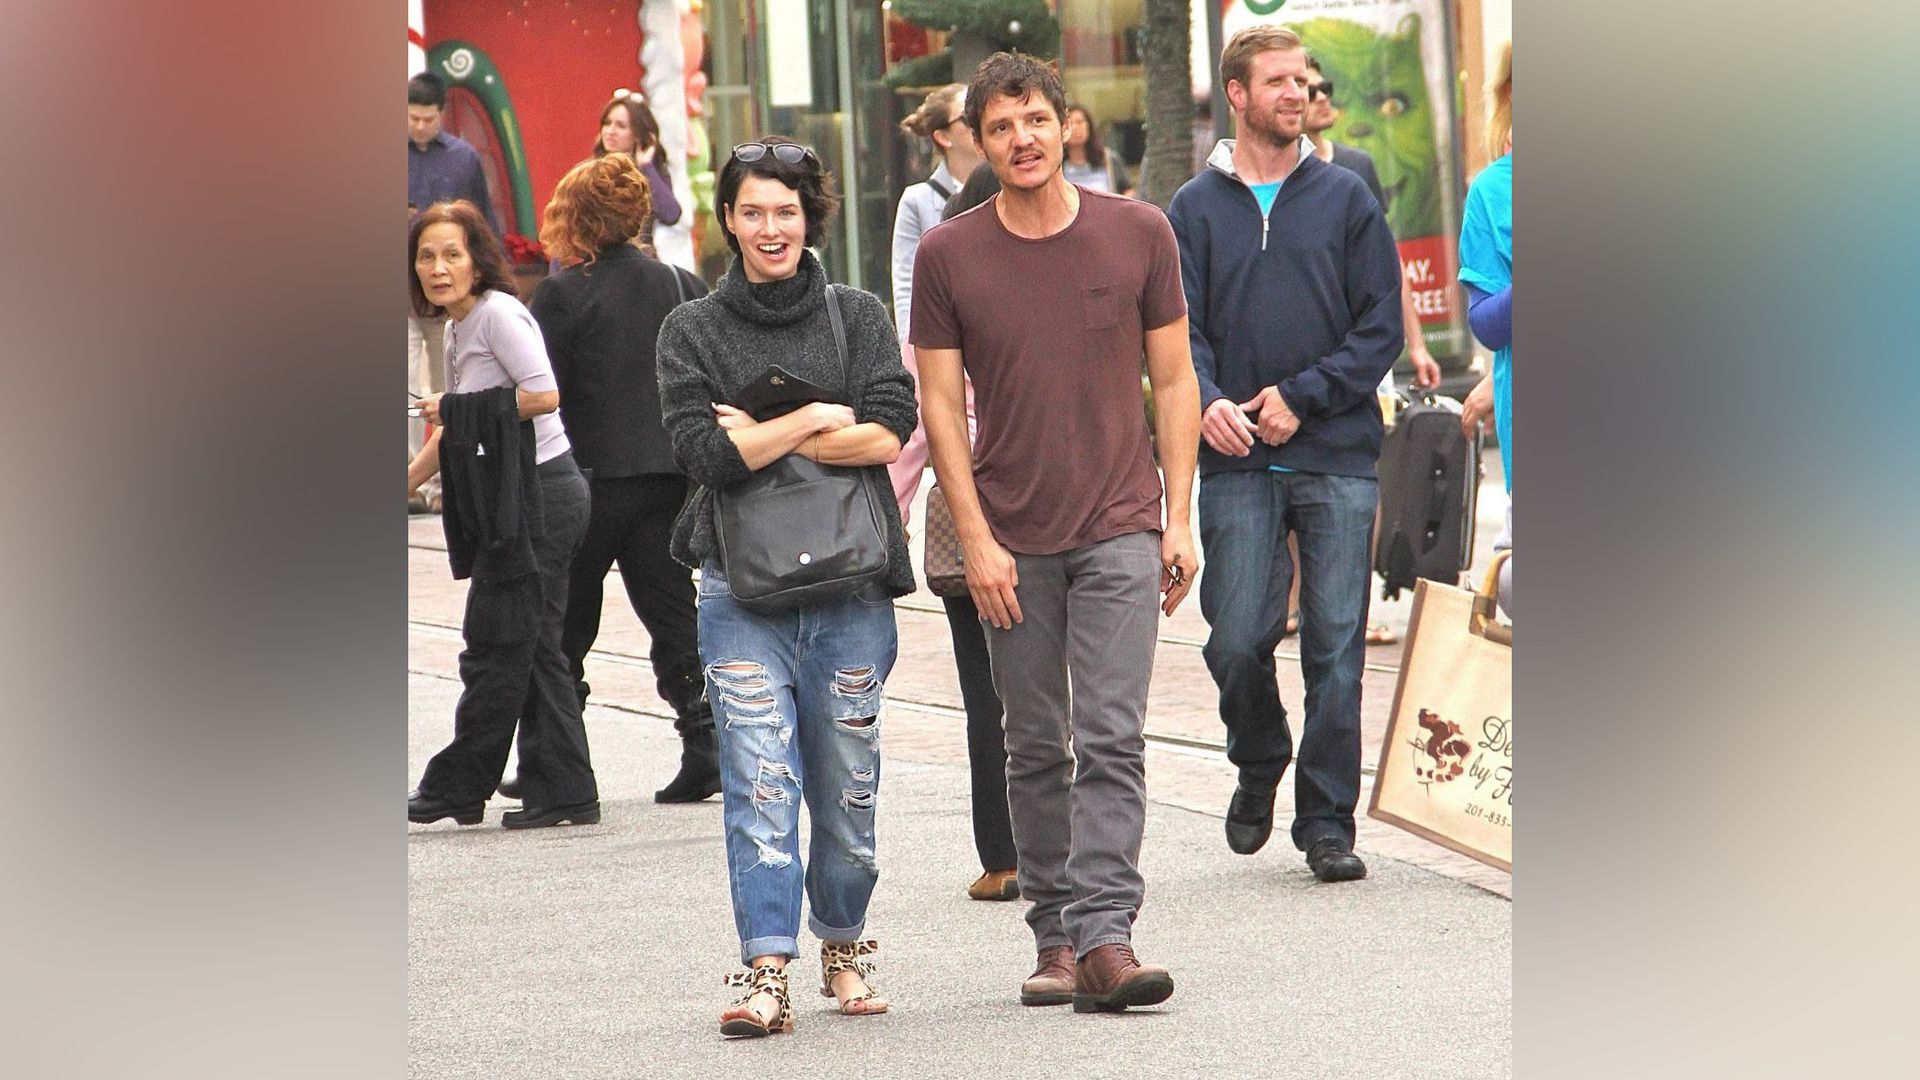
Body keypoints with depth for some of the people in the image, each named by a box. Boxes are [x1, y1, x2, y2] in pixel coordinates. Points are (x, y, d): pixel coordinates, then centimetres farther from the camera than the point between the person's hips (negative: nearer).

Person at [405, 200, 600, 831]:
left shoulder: (498, 313, -13)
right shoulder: (457, 328, 16)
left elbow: (544, 394, -23)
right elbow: (455, 434, 23)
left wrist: (458, 408, -15)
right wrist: (406, 482, 16)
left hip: (540, 494, -10)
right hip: (514, 498, 10)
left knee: (495, 648, -2)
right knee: (534, 648, 9)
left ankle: (458, 787, 5)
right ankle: (563, 793, 10)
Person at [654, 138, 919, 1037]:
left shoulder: (858, 316, 8)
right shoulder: (693, 330, 6)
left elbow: (888, 435, -5)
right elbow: (703, 451, -7)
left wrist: (761, 438, -6)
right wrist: (817, 419, -6)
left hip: (851, 583, 1)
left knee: (846, 786, 6)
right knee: (759, 784, -10)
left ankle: (843, 947, 23)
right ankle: (765, 971, -12)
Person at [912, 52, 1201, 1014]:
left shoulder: (1139, 233, 2)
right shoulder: (948, 255, 1)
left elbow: (1173, 382, 7)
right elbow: (942, 404, 3)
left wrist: (1179, 521, 1)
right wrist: (975, 539, -4)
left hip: (1120, 530, -1)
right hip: (1012, 540, 1)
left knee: (1111, 739, -10)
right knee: (1035, 748, 7)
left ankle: (1103, 937, -15)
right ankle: (1054, 939, 15)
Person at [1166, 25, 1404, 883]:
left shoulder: (1346, 200, 8)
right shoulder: (1196, 209, 8)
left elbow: (1380, 328, 4)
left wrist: (1302, 396, -9)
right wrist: (1207, 402, -18)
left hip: (1339, 458, 0)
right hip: (1238, 464, 0)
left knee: (1335, 644, -2)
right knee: (1236, 641, -5)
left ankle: (1327, 820, 6)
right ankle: (1258, 768, 23)